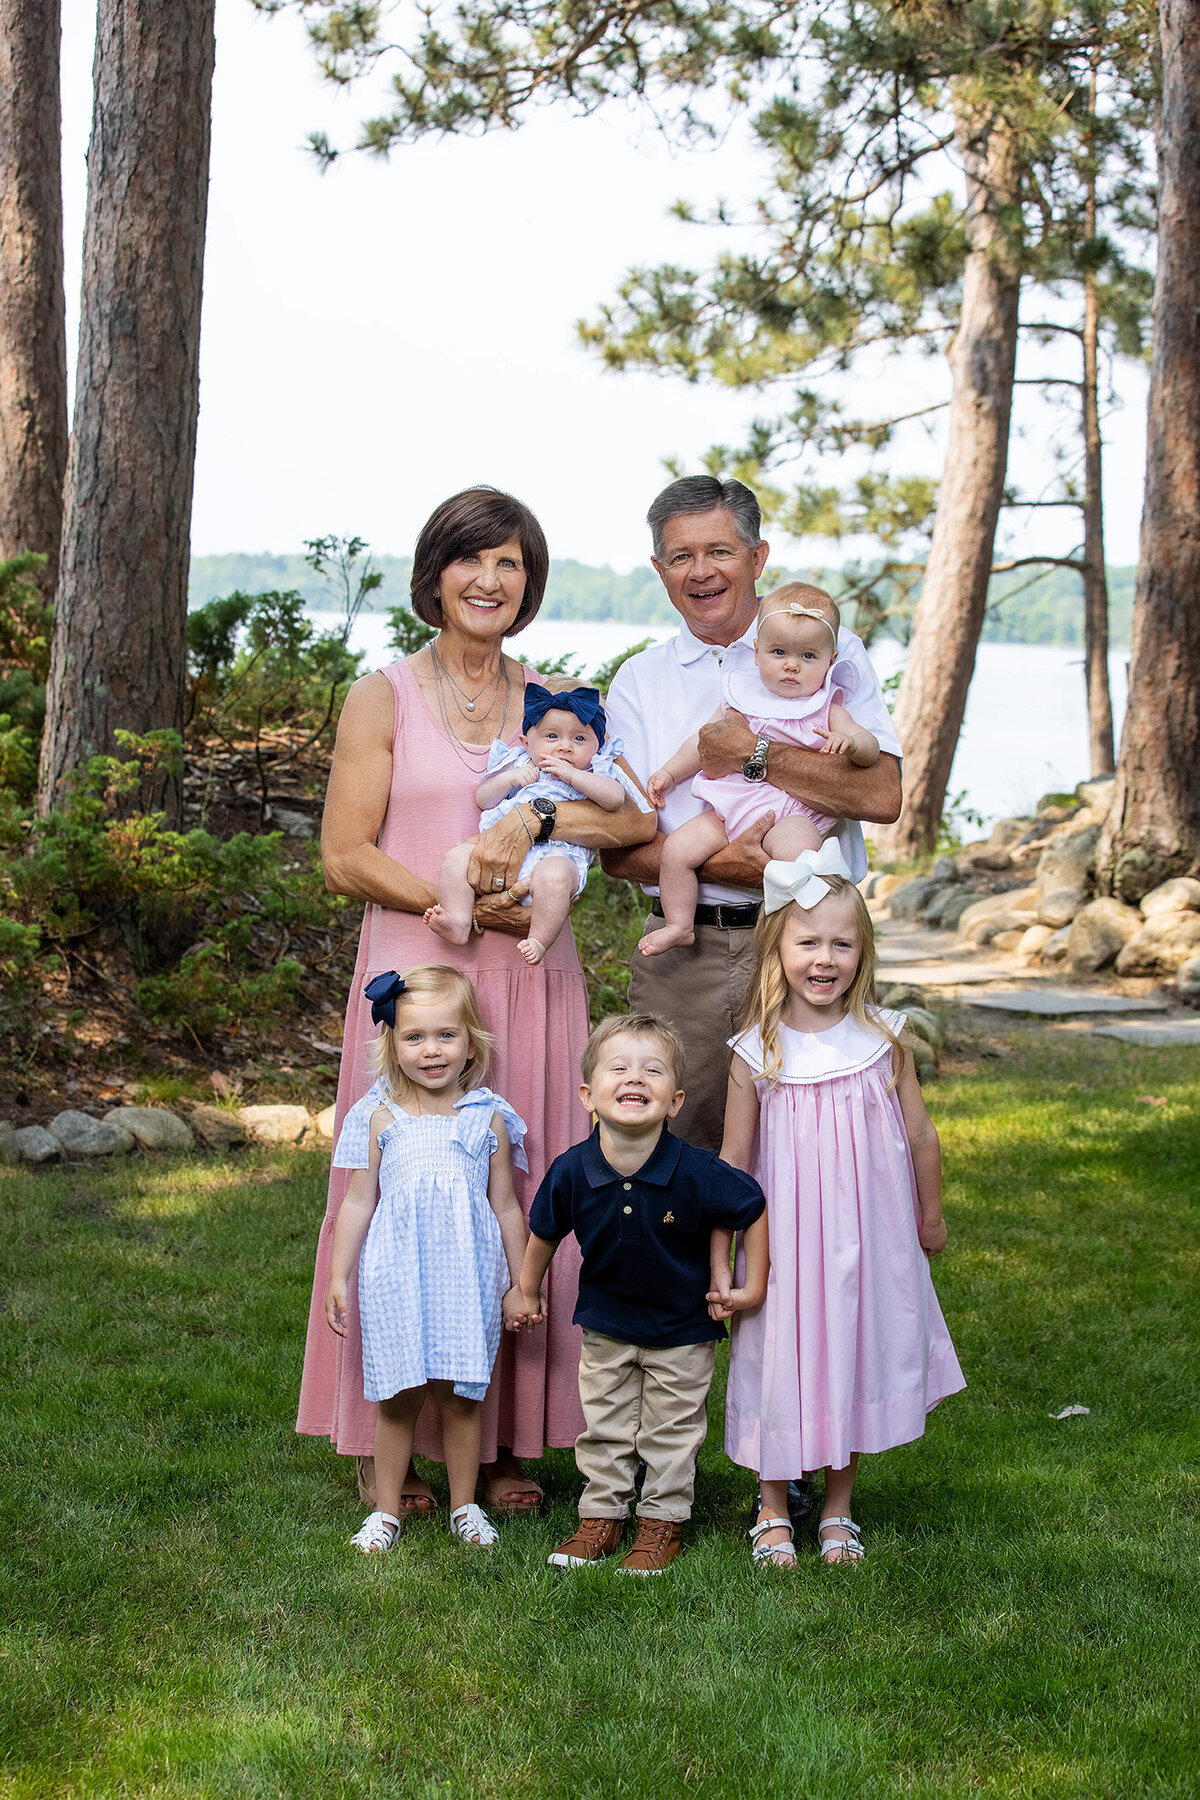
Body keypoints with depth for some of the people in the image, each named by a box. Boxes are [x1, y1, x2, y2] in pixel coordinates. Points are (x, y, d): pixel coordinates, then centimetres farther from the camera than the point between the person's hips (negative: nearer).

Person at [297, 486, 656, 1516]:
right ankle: (387, 1443, 6)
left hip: (529, 979, 3)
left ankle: (509, 1439, 11)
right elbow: (344, 857, -3)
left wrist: (531, 822, -18)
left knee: (523, 1196, 3)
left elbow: (641, 820, -3)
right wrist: (460, 903, -13)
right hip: (415, 971, -3)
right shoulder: (384, 698, 4)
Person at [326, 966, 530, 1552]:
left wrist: (519, 1284, 9)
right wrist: (339, 1277, 5)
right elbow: (359, 1202, 6)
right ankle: (386, 1511, 17)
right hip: (396, 1279, 0)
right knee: (395, 1398, 5)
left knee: (459, 1397, 5)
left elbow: (506, 1207, 8)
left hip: (467, 1278, 0)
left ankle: (465, 1505, 20)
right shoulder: (380, 1118, 0)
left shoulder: (489, 1119, 1)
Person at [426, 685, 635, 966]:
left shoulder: (595, 775, 16)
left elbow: (615, 797, -6)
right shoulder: (520, 768, 24)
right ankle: (458, 921, -21)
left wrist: (571, 775, -7)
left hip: (559, 854, -4)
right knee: (458, 856, -16)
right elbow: (482, 799, 20)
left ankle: (539, 941, -31)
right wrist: (509, 780, 2)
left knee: (553, 875, -39)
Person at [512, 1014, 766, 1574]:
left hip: (683, 1324, -2)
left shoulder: (697, 1173, -28)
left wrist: (753, 1287, -8)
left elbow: (752, 1210, -12)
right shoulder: (571, 1172, -21)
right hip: (605, 1321, 2)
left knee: (672, 1431, 11)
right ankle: (601, 1519, 28)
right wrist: (528, 1290, 12)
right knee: (603, 1427, 13)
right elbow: (545, 1232, -1)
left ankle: (662, 1523, 26)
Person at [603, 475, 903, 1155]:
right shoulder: (639, 682, 11)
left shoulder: (829, 651, 6)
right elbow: (620, 850, 4)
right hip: (683, 953, 2)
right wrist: (713, 863, -14)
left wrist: (751, 755, -10)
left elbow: (883, 795, -8)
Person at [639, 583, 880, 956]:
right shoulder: (743, 696, 13)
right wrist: (669, 772, 21)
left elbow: (870, 747, -2)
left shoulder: (825, 708, 5)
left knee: (798, 850, -37)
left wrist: (849, 742, -24)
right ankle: (679, 926, 6)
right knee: (676, 848, -11)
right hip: (729, 810, 4)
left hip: (790, 814, -4)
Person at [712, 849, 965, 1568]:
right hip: (786, 1245, -1)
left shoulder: (882, 1037, -5)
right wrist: (719, 1265, -2)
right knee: (782, 1367, 5)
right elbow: (732, 1163, -2)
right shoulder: (756, 1052, -8)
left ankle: (838, 1510, 27)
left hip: (870, 1242, 1)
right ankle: (773, 1512, 25)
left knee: (859, 1359, 9)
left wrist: (931, 1219, 16)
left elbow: (921, 1136, 6)